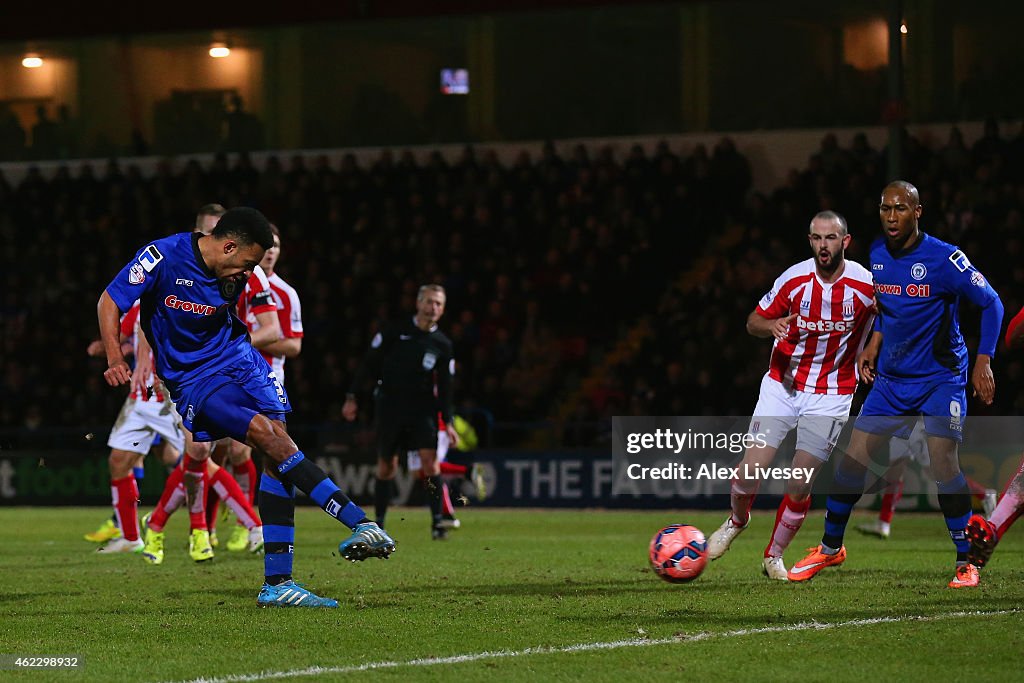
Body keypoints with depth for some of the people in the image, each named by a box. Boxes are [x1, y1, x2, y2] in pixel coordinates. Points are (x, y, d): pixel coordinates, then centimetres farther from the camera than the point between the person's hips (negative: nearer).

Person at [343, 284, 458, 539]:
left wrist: (448, 422, 1)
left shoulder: (442, 345, 4)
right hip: (390, 408, -1)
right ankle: (378, 524, 15)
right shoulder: (395, 332, -2)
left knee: (430, 459, -16)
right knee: (386, 465, 4)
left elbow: (444, 387, 8)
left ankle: (437, 521, -14)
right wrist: (352, 397, -2)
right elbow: (369, 364, 2)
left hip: (423, 410, 1)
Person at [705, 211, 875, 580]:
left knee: (799, 486, -5)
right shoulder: (794, 279, -11)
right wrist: (772, 326, -20)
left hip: (830, 394, -1)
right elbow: (754, 321, 1)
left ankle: (774, 555, 18)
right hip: (782, 385, 1)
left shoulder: (867, 286, -14)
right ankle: (737, 521, 25)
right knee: (748, 472, -8)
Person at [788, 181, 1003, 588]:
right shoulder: (877, 254, 2)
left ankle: (965, 562, -6)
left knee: (943, 463, -18)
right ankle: (830, 548, 20)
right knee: (852, 459, 2)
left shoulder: (944, 259, -17)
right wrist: (875, 342, 8)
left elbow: (991, 304, -10)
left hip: (940, 378, -5)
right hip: (891, 378, 6)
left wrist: (983, 362, -16)